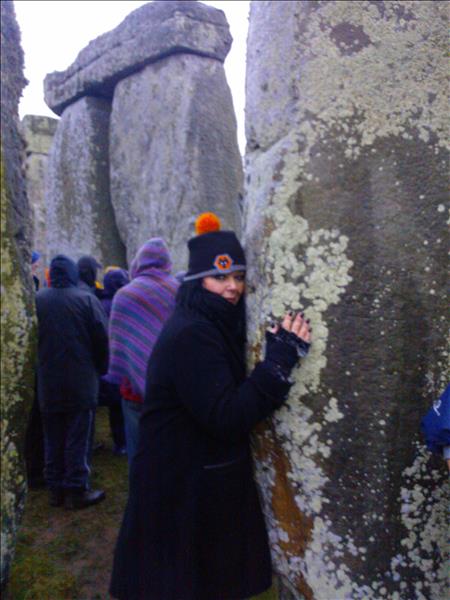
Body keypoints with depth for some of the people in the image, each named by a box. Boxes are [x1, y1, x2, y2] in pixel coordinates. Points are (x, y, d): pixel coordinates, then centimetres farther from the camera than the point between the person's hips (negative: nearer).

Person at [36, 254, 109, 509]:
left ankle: (56, 488, 23)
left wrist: (41, 368, 16)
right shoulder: (87, 299, -11)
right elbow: (102, 338, -10)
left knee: (53, 439, 14)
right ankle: (77, 490, 10)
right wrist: (100, 369, 4)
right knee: (77, 438, 5)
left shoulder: (36, 300, -1)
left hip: (48, 381, 4)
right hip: (81, 380, -3)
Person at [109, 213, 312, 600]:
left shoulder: (211, 326, 5)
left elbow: (230, 392, 10)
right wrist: (281, 359, -28)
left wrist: (278, 353, 0)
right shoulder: (190, 336, -24)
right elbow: (227, 418, -29)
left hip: (202, 479, 9)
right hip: (184, 488, -9)